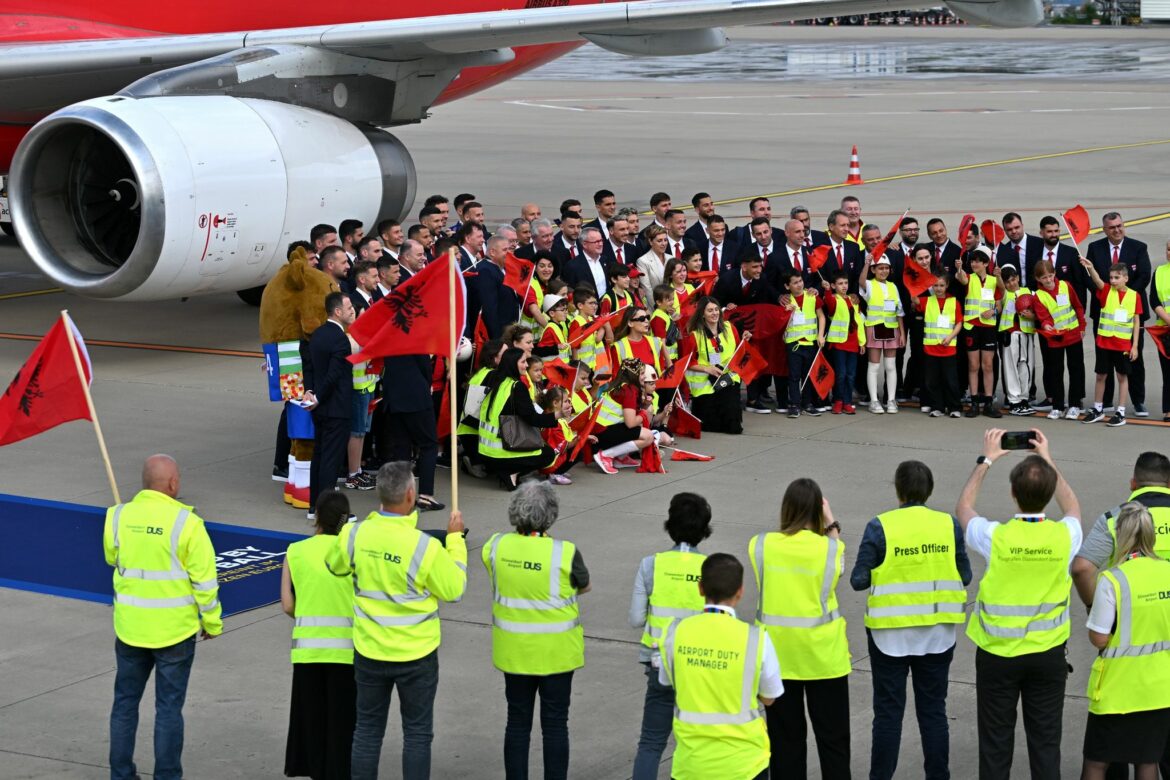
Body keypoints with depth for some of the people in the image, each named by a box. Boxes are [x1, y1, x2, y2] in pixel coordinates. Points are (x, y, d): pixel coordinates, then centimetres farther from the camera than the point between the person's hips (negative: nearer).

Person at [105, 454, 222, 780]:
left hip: (130, 627, 3)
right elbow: (204, 580, -11)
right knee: (169, 706, 6)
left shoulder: (118, 516, -4)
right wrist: (212, 623, 1)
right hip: (175, 629, -3)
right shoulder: (186, 523, -15)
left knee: (125, 701, 15)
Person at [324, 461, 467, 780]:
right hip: (416, 655, -3)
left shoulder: (354, 535, -11)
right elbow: (454, 589, -9)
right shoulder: (425, 547, -23)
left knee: (367, 730, 15)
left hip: (369, 652, 3)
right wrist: (455, 538, 0)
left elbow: (334, 565, 11)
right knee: (417, 733, 11)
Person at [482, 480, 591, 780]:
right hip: (555, 652, -3)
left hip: (513, 651, 3)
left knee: (517, 722, 14)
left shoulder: (496, 547, -10)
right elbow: (584, 587, -1)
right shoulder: (565, 553, -19)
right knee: (555, 725, 9)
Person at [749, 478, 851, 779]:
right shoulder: (829, 547, -12)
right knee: (832, 737, 11)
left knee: (785, 735, 12)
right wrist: (832, 526, 12)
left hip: (777, 655, 2)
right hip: (822, 653, -1)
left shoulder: (760, 545, -9)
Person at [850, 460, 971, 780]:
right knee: (933, 709, 13)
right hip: (937, 632, 2)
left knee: (888, 711, 8)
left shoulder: (880, 527, -12)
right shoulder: (949, 525, -5)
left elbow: (859, 580, -11)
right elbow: (964, 576, -1)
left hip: (891, 632, -2)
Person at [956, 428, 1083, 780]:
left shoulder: (995, 537, -18)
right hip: (1048, 654, 1)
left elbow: (963, 509, 5)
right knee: (1045, 741, 11)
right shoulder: (1064, 536, -14)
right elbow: (1073, 509, 13)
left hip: (997, 654, -1)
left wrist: (985, 461, 12)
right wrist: (1048, 460, 17)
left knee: (996, 741, 10)